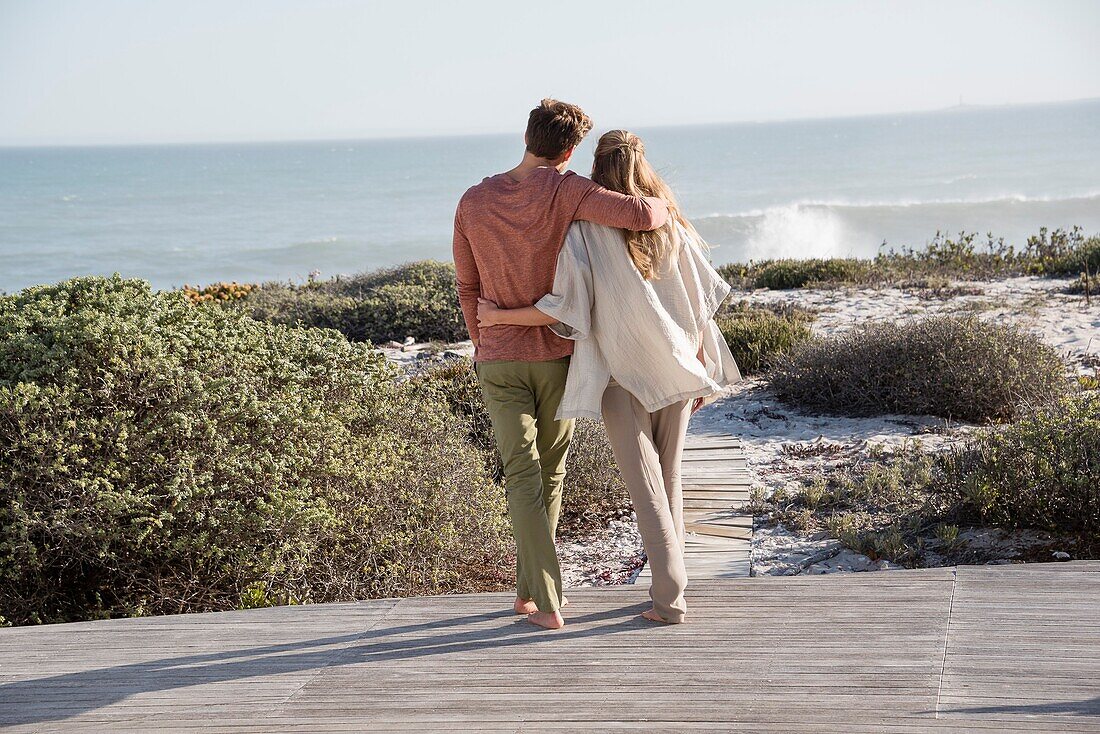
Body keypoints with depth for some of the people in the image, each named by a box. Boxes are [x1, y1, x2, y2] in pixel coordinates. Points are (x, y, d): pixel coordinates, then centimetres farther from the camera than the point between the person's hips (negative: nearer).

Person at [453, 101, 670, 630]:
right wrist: (663, 207, -1)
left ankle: (548, 604, -9)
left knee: (522, 474, 0)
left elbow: (468, 287, 7)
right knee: (549, 473, 16)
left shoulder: (473, 203, -3)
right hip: (557, 355, -1)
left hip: (498, 361, 1)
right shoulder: (565, 190, -14)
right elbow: (641, 215, -27)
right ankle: (527, 589, 24)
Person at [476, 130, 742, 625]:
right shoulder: (670, 224, 3)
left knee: (645, 485, -1)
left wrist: (499, 317, -4)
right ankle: (670, 581, 21)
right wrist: (701, 369, 14)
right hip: (676, 370, 4)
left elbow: (565, 307, -16)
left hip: (621, 375, -4)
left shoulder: (584, 230, -10)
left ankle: (669, 596, -5)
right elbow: (702, 301, 5)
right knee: (668, 477, 15)